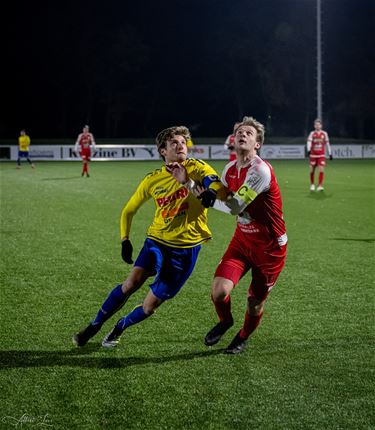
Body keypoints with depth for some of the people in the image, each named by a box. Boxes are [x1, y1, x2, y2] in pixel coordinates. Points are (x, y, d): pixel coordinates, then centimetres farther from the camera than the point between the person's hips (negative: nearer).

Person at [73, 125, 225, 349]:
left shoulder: (196, 168, -3)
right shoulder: (153, 180, 3)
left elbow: (216, 182, -23)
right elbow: (129, 210, 14)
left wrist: (211, 191, -46)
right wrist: (125, 240, 2)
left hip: (187, 248, -1)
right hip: (158, 240, 1)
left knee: (150, 306, -1)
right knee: (133, 281, -24)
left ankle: (119, 328, 28)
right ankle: (95, 326, -6)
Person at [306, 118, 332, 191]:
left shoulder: (324, 134, 3)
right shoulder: (312, 133, 0)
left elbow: (327, 144, 10)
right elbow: (309, 142, -12)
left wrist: (330, 154, 11)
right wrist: (308, 150, -30)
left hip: (321, 155, 0)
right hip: (313, 155, 0)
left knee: (321, 170, -14)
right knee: (312, 171, 6)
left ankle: (320, 185, -9)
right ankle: (312, 185, 27)